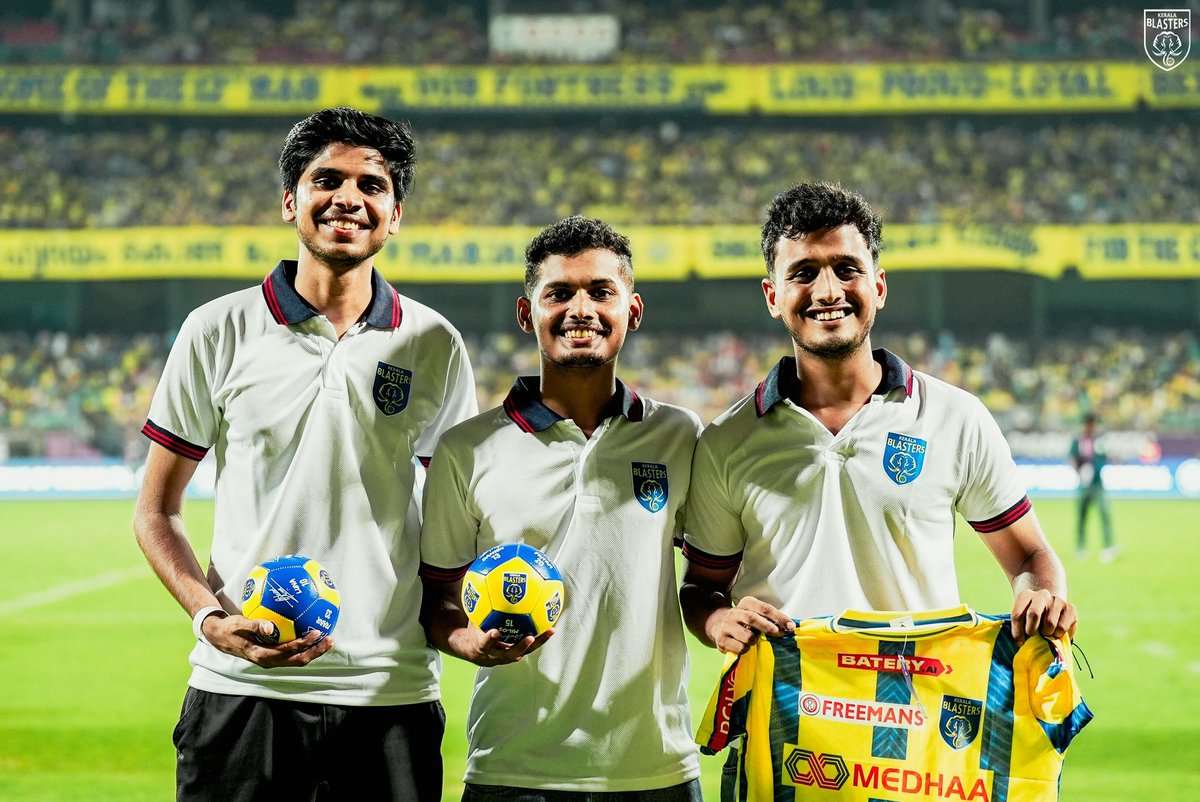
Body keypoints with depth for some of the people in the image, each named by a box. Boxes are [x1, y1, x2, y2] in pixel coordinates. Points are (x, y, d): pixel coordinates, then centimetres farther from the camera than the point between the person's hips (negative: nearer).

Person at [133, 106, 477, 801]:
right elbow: (157, 511, 7)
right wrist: (210, 617, -10)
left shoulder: (433, 345, 6)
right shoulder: (219, 333, 2)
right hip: (242, 687, -1)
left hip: (392, 690, 1)